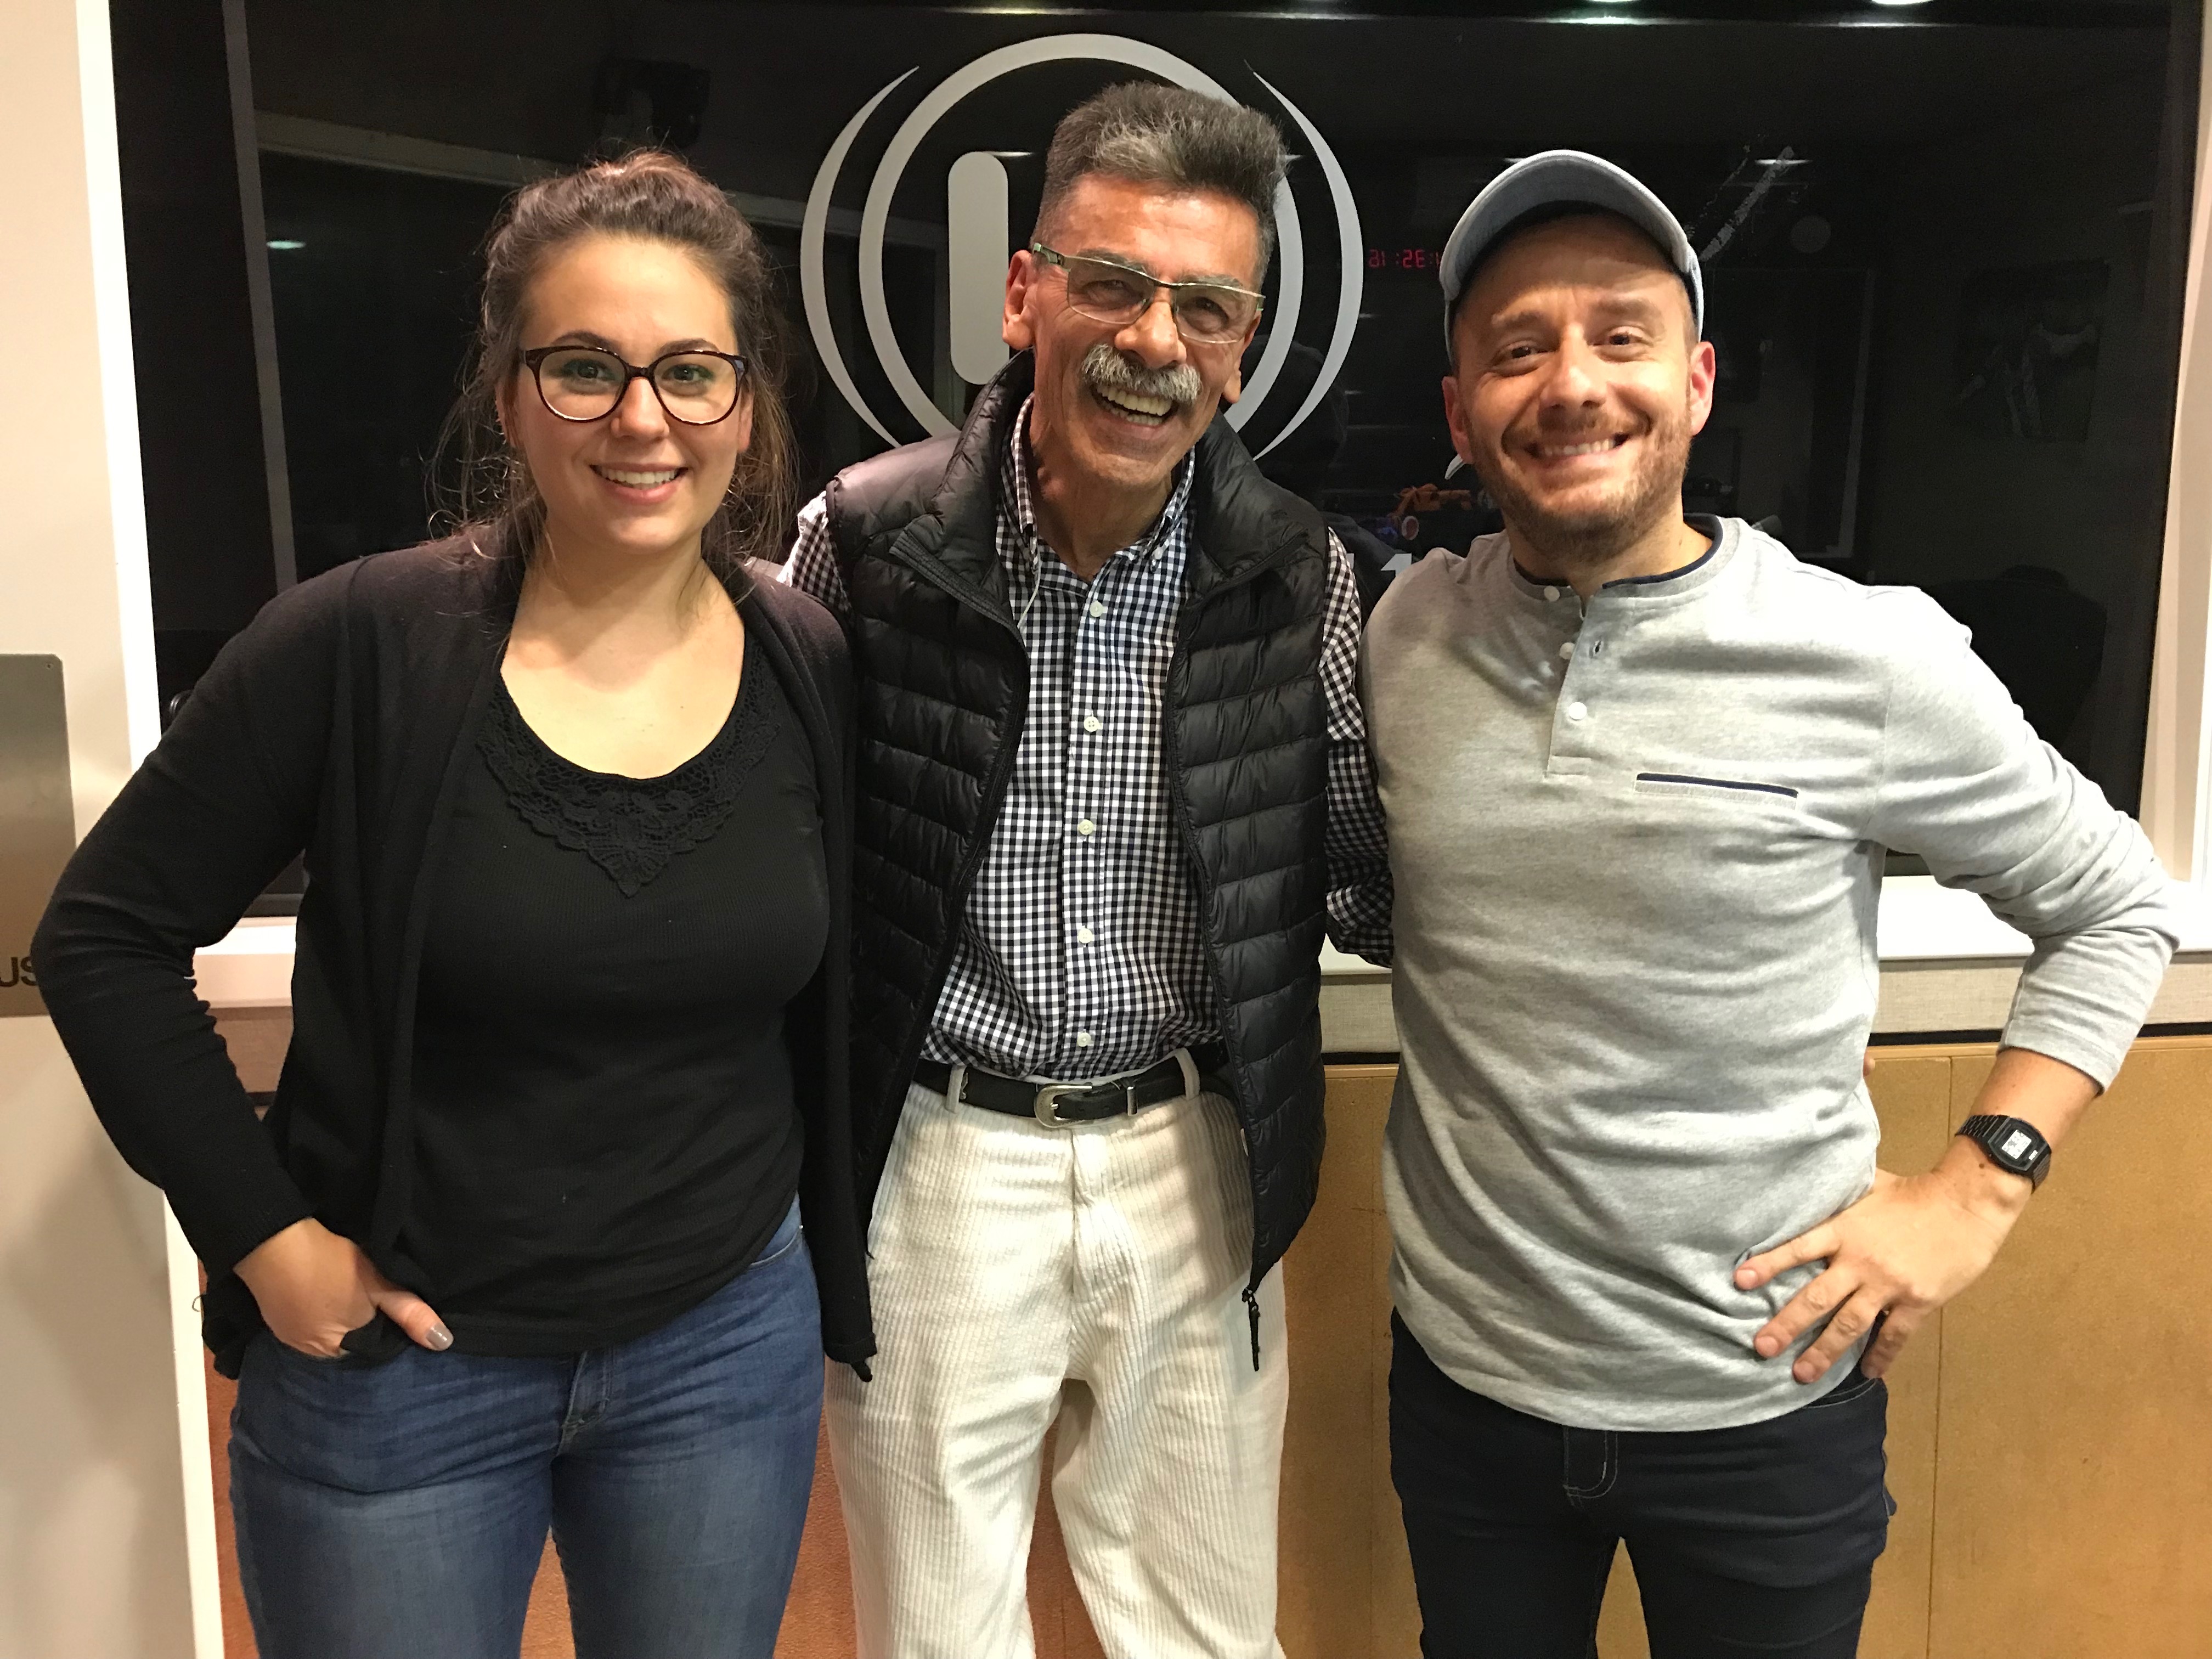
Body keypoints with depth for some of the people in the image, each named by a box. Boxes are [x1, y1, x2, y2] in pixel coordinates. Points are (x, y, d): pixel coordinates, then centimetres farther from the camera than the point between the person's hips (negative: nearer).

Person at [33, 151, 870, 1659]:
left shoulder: (812, 672, -6)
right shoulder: (362, 646, -15)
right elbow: (105, 937, -7)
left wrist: (836, 1268, 5)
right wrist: (266, 1234, -10)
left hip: (728, 1347, 3)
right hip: (396, 1359, -2)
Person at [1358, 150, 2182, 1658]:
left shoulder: (1869, 658, -14)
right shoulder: (1403, 632, -5)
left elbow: (2118, 906, 0)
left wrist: (1978, 1189, -9)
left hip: (1764, 1391, -2)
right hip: (1466, 1371, 3)